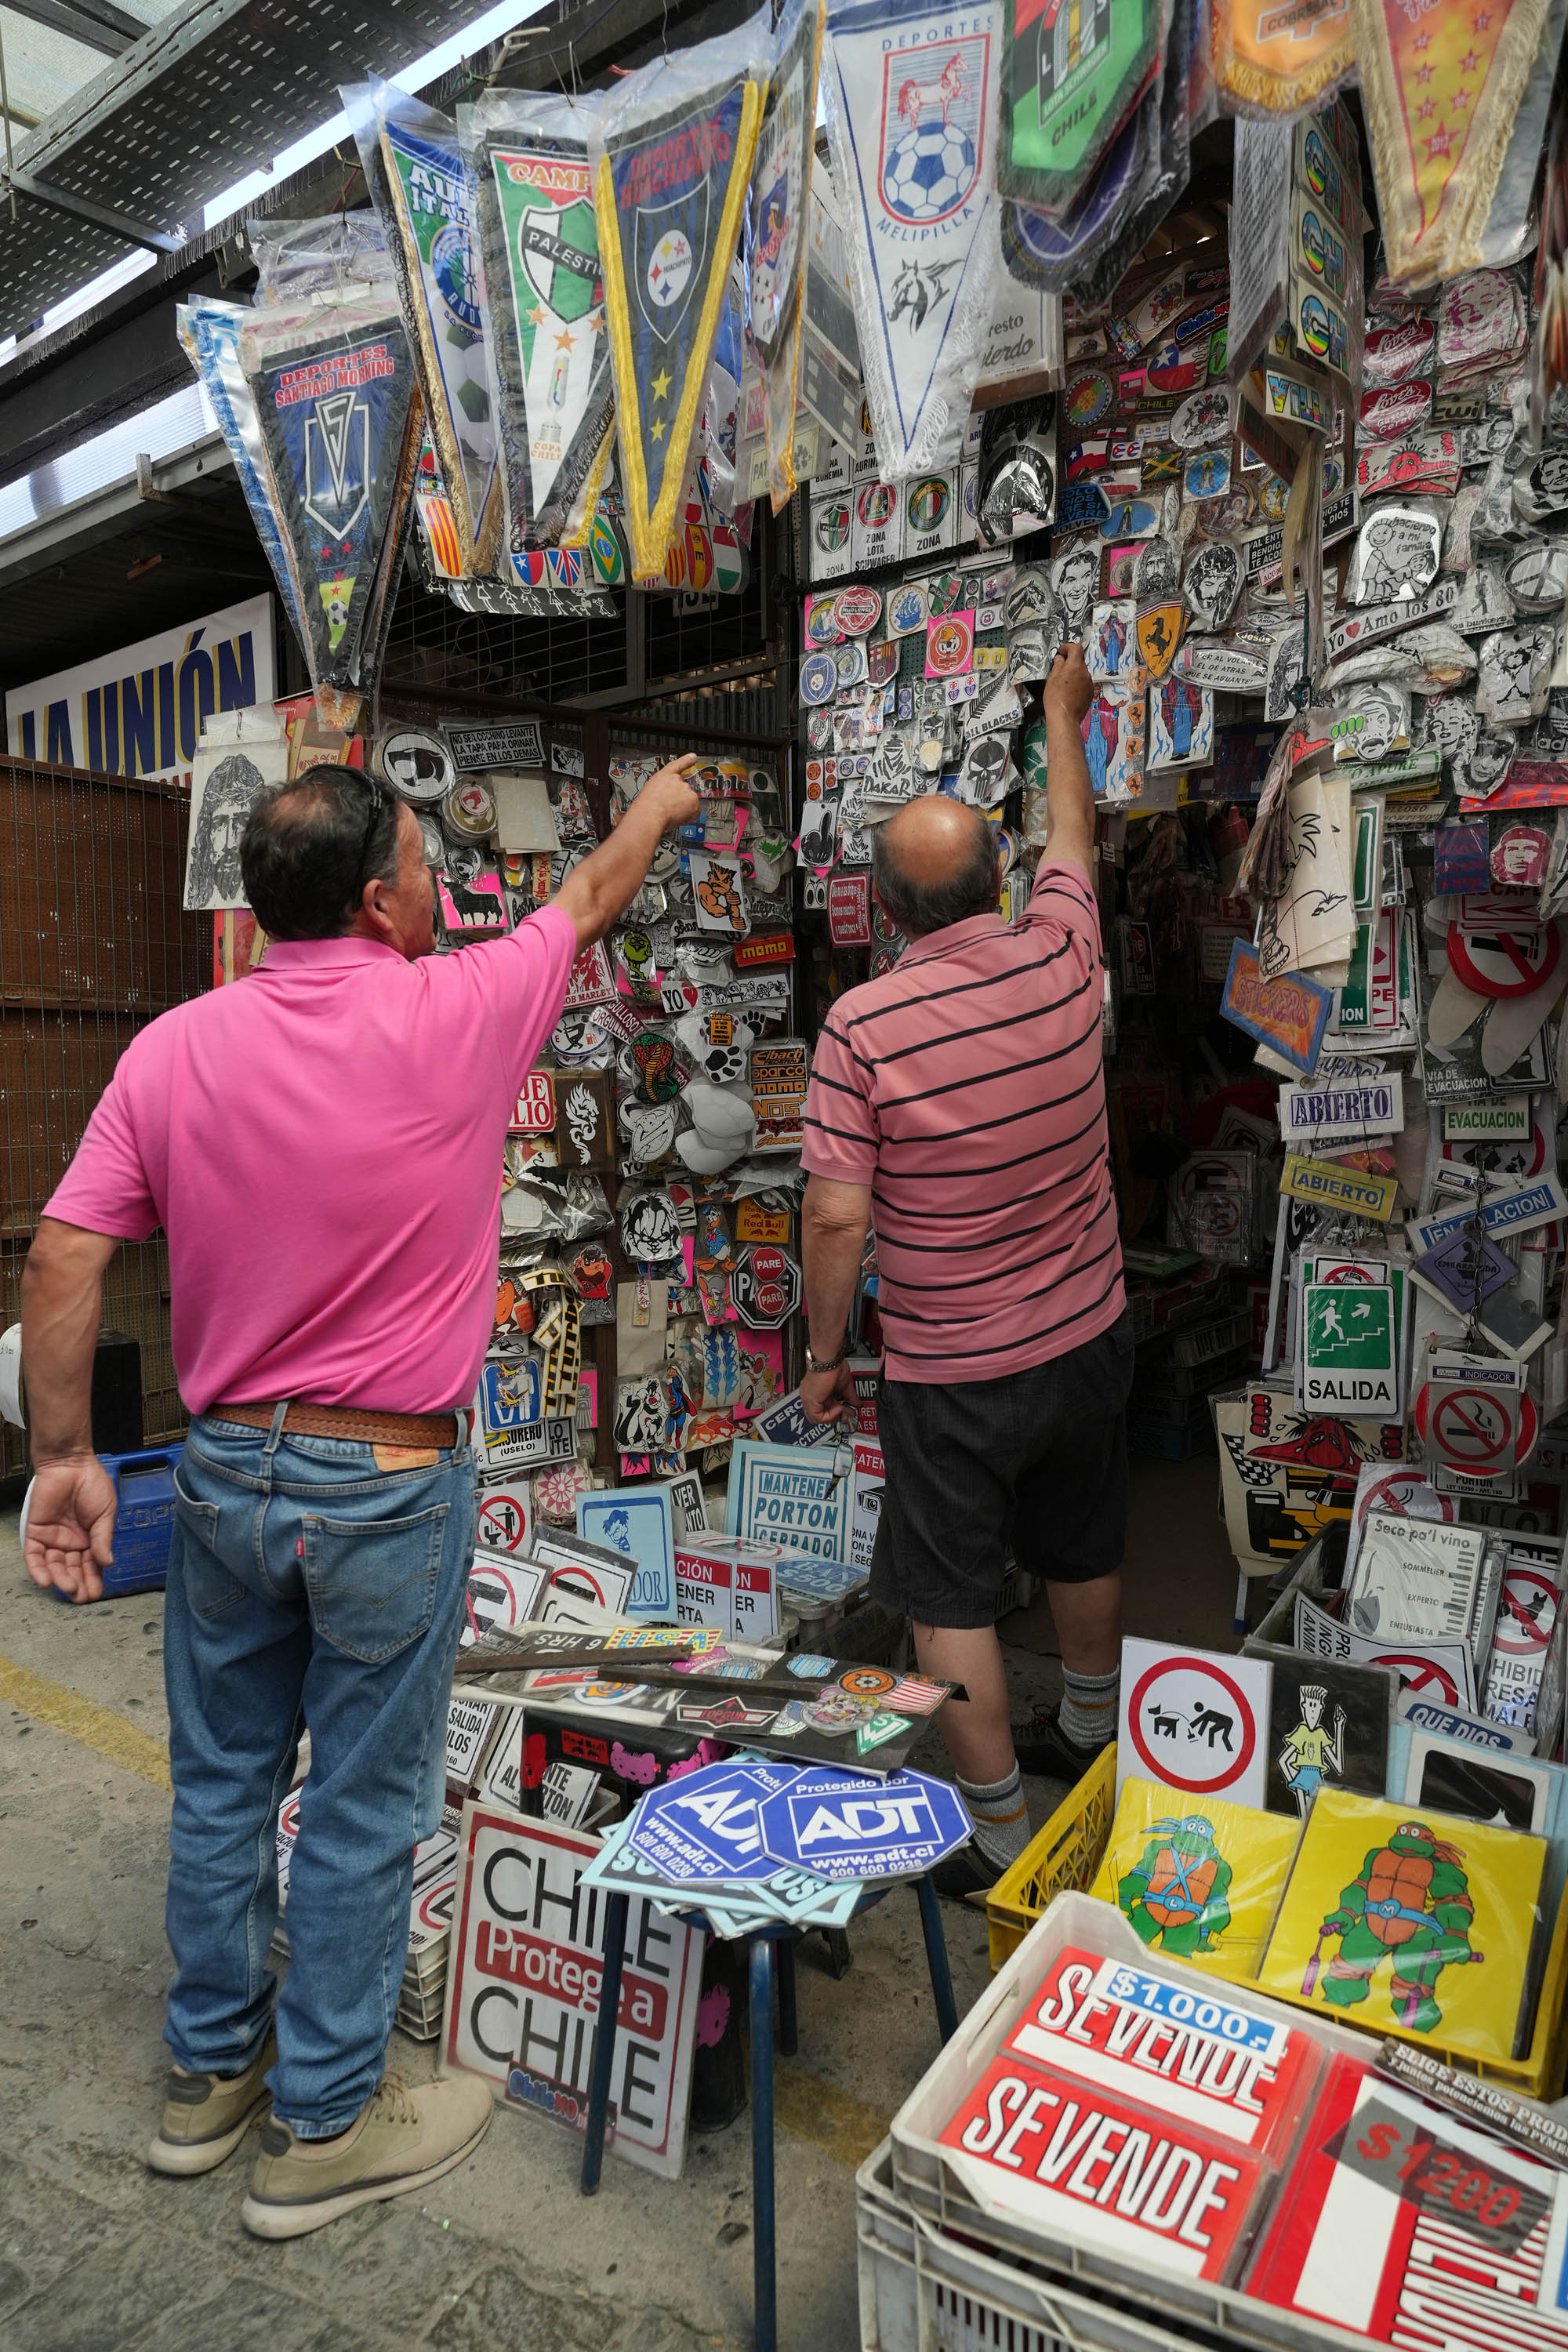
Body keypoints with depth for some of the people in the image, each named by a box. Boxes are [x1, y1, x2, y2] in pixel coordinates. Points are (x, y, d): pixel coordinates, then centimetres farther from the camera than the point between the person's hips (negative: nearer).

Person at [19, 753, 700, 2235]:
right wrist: (654, 812, 23)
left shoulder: (173, 1049, -4)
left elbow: (62, 1261, -5)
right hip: (390, 1485, -4)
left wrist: (63, 1457, 4)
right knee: (362, 1809, 11)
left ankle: (210, 2071, 41)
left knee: (222, 1782, 20)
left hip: (223, 1472, 5)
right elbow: (587, 903, 4)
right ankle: (323, 2128, 29)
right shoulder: (453, 1018, -15)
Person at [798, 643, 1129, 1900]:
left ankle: (1001, 1831, 23)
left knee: (949, 1601, 11)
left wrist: (827, 1352, -4)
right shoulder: (1061, 960, -8)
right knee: (1085, 1556, 25)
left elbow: (837, 1217, -19)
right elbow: (1073, 834, 14)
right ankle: (1090, 1738, 49)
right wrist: (1063, 718, 31)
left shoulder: (863, 1023, -20)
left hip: (951, 1369, -5)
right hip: (1088, 1336, 6)